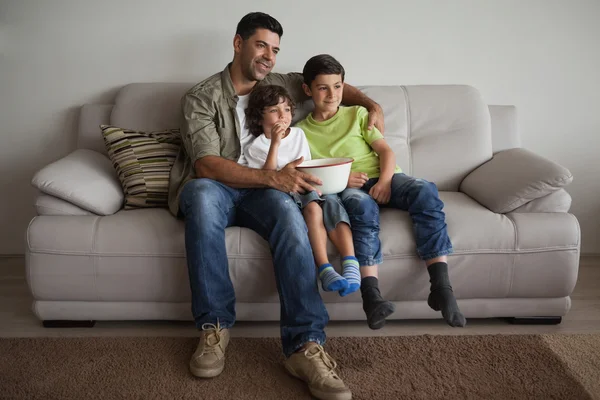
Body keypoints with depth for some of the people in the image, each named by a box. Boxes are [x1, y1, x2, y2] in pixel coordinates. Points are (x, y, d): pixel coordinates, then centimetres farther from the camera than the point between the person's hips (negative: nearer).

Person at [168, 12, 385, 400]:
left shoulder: (278, 84, 14)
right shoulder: (201, 96, -1)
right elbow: (206, 165, -15)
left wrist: (372, 105, 6)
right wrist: (272, 177, -28)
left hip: (260, 191, 2)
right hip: (213, 187, -2)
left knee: (288, 211, -34)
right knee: (202, 193, -40)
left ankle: (305, 344, -39)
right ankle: (215, 326, -29)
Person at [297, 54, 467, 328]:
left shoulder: (357, 114, 18)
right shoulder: (301, 131, 14)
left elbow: (386, 151, 8)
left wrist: (385, 181, -13)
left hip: (381, 179, 2)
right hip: (344, 188, -2)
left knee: (425, 191, -29)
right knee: (359, 204, -40)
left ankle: (440, 286, -34)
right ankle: (370, 292, -46)